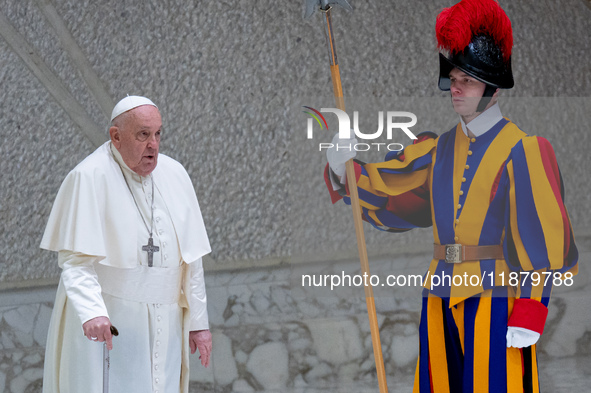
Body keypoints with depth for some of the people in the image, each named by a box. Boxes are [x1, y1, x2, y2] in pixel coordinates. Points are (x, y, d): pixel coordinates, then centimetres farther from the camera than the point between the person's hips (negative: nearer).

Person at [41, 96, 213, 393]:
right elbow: (75, 259, -18)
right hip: (103, 321, -5)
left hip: (162, 323, 5)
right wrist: (92, 312, -34)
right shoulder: (89, 178, -11)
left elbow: (189, 256, 10)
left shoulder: (174, 175, 5)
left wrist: (198, 321, 10)